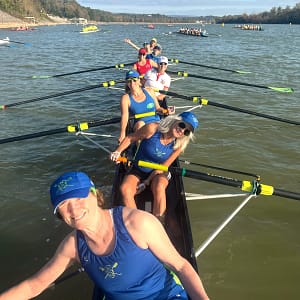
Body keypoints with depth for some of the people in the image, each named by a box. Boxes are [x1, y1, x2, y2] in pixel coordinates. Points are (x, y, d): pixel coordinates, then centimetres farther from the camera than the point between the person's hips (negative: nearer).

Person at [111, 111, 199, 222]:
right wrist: (117, 152, -16)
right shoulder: (152, 129, -19)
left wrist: (146, 182, -10)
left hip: (158, 174, 0)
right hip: (138, 171, 0)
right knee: (125, 189, -29)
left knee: (159, 187, -35)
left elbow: (163, 167, -8)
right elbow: (130, 138, -4)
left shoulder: (179, 144, -12)